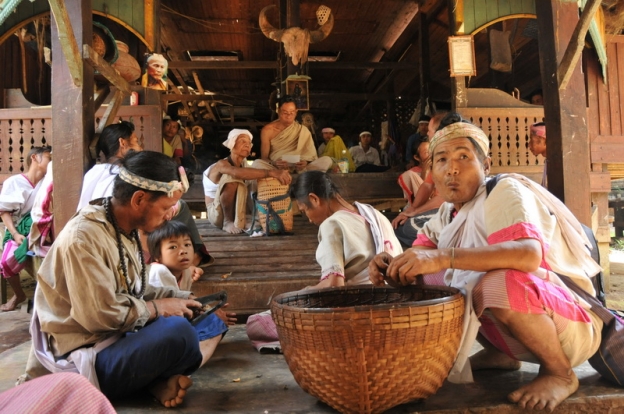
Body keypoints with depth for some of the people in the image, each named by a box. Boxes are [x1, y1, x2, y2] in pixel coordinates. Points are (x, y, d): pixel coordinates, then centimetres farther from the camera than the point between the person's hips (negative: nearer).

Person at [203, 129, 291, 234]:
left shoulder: (243, 164, 5)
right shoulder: (221, 164, -20)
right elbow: (238, 173, -43)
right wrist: (271, 172, -53)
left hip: (235, 212, 7)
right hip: (216, 213, -7)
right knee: (231, 177, -30)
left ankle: (239, 222, -15)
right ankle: (228, 221, -21)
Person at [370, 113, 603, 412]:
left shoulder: (505, 191, -20)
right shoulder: (450, 211, 2)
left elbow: (529, 255, -38)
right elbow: (421, 258, -2)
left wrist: (444, 257, -46)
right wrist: (394, 265, -25)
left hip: (573, 324, -7)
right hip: (515, 328, 7)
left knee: (500, 283, -36)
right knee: (430, 281, 4)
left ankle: (560, 374, -9)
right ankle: (500, 354, 14)